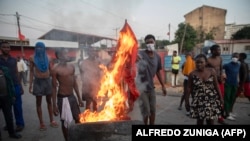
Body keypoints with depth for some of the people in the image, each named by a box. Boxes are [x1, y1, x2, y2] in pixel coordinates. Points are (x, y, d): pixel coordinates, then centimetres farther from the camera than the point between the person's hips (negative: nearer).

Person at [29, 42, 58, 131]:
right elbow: (31, 71, 1)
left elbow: (51, 70, 7)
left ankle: (52, 120, 21)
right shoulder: (32, 58, -1)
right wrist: (30, 85, -2)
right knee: (38, 103, 5)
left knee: (49, 101, 10)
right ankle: (41, 123, 15)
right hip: (38, 81, -2)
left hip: (48, 80, 2)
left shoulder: (48, 57, 3)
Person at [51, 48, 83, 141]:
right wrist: (54, 105, -10)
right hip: (62, 98, -5)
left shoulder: (71, 66, 5)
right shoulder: (56, 69, -11)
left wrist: (79, 98, 11)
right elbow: (54, 87, -9)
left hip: (72, 96, 6)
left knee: (78, 119, 14)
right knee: (65, 121, 9)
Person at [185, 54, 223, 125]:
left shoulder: (212, 71, -4)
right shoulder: (192, 74, -8)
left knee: (210, 120, 7)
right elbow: (189, 88, -1)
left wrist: (220, 97, 4)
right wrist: (187, 99, 2)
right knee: (200, 120, 9)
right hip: (199, 100, -1)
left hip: (211, 99, 1)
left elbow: (216, 85, 3)